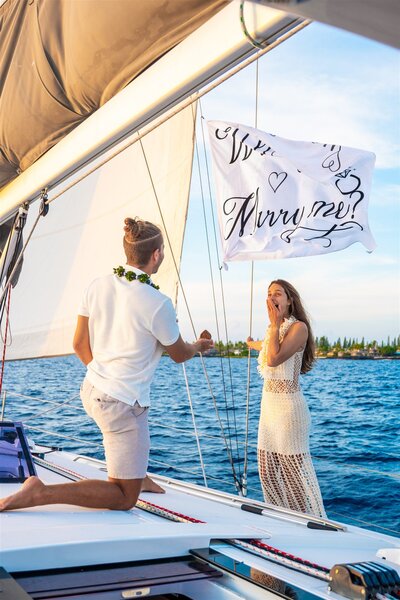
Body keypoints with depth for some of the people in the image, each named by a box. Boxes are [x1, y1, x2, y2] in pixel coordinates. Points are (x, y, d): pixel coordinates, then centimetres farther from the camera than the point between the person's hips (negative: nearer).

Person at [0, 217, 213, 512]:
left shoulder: (98, 285, -2)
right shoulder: (158, 304, -19)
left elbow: (80, 345, 5)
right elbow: (179, 355, -2)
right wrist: (200, 345, 21)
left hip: (91, 391, 8)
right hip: (123, 406, -8)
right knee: (124, 498, 5)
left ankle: (138, 476, 42)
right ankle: (40, 493, -9)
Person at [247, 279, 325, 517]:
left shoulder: (299, 327, -11)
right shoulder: (275, 328, 12)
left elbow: (275, 358, -23)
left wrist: (275, 324, -15)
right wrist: (252, 342, 59)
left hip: (288, 405, -8)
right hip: (269, 403, 8)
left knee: (295, 468, -3)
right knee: (268, 471, 12)